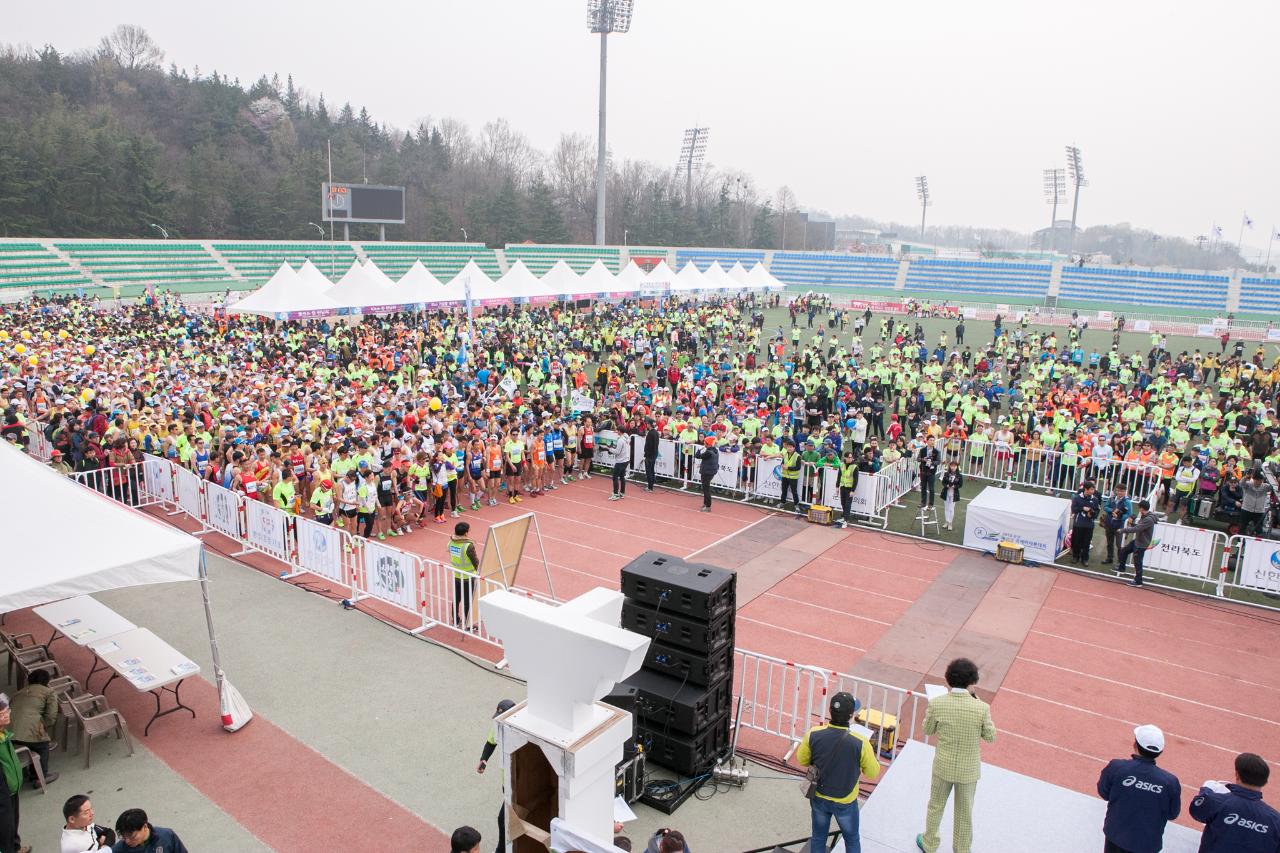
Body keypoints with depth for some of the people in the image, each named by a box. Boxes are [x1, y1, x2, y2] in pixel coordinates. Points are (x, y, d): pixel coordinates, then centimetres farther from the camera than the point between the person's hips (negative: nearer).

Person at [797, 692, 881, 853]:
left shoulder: (813, 734, -24)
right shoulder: (860, 743, -31)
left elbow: (802, 760, -5)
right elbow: (873, 773, -13)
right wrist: (871, 755, 4)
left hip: (818, 798, 2)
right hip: (845, 802, -2)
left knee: (818, 837, 24)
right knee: (852, 839, 25)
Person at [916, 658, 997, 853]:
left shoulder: (936, 703, -21)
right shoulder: (982, 708, -25)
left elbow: (928, 730, -4)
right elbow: (990, 737, -9)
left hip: (943, 766, 1)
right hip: (969, 769, -1)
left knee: (936, 806, 25)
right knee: (964, 814, 22)